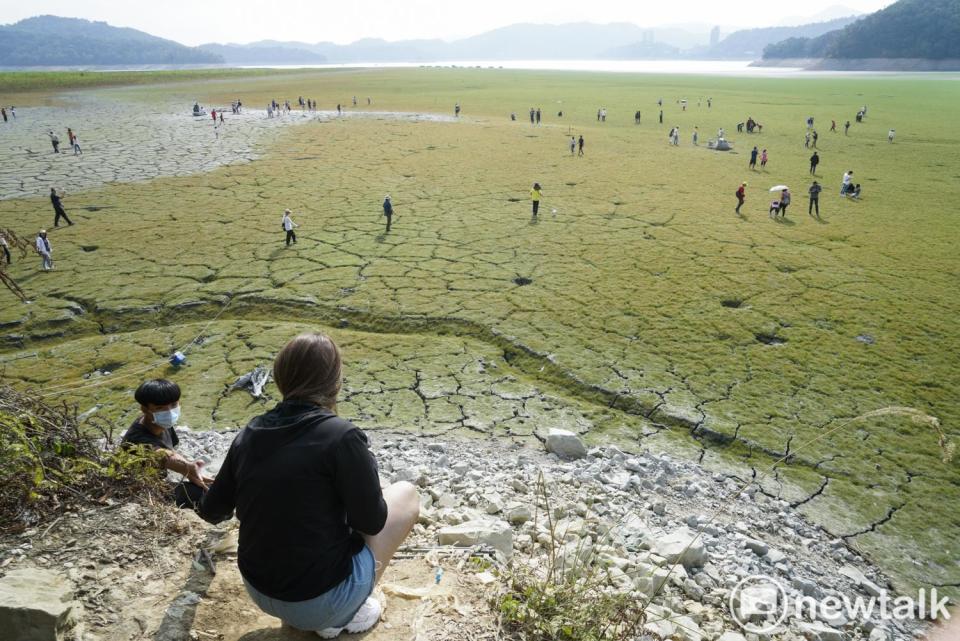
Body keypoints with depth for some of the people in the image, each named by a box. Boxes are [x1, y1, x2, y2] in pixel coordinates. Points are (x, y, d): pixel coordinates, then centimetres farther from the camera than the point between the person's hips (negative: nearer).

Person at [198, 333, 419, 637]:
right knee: (405, 493, 8)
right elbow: (371, 522, -14)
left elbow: (211, 512, 9)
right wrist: (365, 468, 4)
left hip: (259, 592, 6)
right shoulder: (341, 435, -22)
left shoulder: (250, 434, -4)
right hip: (318, 604, -6)